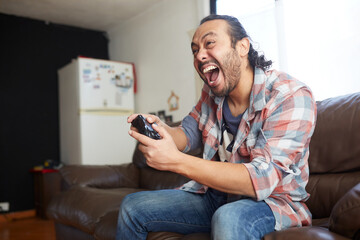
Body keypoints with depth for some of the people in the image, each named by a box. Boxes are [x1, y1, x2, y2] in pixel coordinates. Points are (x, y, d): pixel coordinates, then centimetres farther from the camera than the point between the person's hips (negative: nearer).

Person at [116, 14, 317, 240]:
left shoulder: (292, 97, -22)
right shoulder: (211, 93, 0)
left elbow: (261, 180, -30)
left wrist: (176, 161, -35)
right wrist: (160, 129, -16)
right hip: (216, 194, 6)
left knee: (229, 219, -41)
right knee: (132, 206, 4)